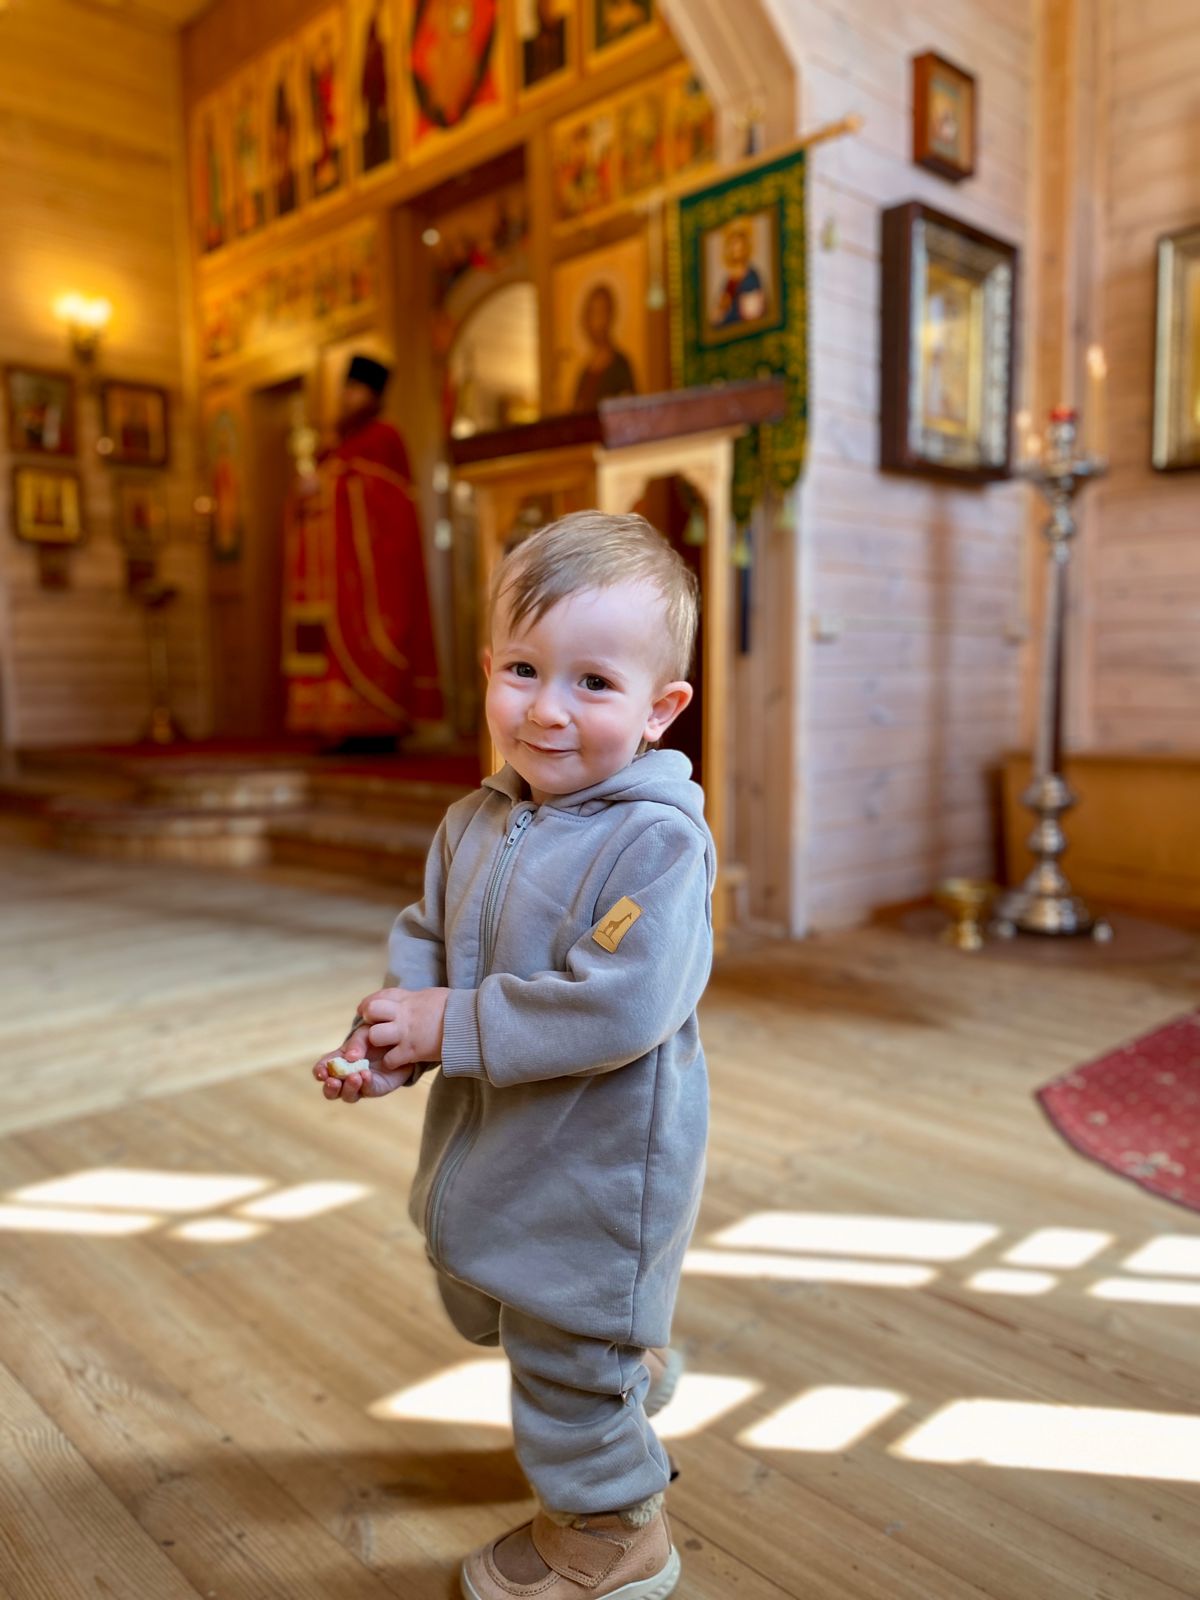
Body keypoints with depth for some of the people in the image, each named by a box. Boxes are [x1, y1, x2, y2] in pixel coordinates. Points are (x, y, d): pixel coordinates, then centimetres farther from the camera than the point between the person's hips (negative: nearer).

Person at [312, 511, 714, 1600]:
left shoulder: (658, 842, -27)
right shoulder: (474, 825, -2)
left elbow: (622, 1008, -35)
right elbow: (426, 942, 8)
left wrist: (452, 1025, -29)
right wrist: (387, 1036, -12)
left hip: (602, 1158, -9)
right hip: (489, 1139, 9)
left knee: (569, 1354, 11)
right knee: (482, 1302, 30)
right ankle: (634, 1370, 57)